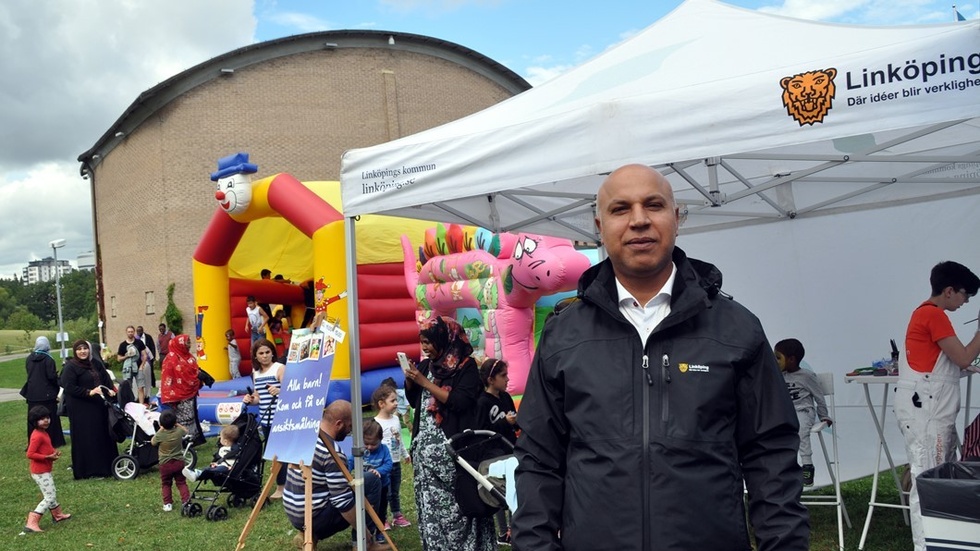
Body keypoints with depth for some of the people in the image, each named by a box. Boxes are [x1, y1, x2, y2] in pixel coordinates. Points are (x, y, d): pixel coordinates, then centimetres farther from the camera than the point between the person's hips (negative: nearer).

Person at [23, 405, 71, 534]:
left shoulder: (43, 433, 8)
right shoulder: (37, 436, -23)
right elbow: (30, 454, -27)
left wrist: (54, 452, 1)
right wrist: (48, 457, -27)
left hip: (44, 470, 10)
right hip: (41, 472, -10)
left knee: (52, 493, 26)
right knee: (49, 497, -9)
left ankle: (57, 514, 45)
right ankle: (31, 523, -10)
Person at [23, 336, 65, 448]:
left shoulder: (29, 358, 1)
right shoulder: (48, 359, -15)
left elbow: (29, 374, 12)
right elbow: (52, 376, -17)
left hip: (32, 394, 4)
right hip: (47, 394, -4)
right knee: (49, 418, 4)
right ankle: (53, 441, 8)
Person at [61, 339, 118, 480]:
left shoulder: (94, 364, 12)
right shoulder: (70, 367, -9)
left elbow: (106, 378, 19)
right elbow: (69, 387, -17)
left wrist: (110, 390, 0)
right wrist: (89, 392, -24)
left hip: (98, 406, 7)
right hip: (81, 409, -7)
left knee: (102, 436, 11)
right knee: (86, 439, -2)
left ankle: (105, 466, 21)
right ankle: (90, 470, 6)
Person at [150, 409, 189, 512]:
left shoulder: (160, 434, -17)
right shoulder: (179, 431, -9)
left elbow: (152, 442, 5)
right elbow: (186, 431, 16)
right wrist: (177, 425, 12)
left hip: (165, 464, -2)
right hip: (179, 462, 2)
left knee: (166, 484, 14)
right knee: (181, 483, 12)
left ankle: (168, 504, 12)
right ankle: (186, 501, 3)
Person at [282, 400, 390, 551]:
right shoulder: (333, 453, -21)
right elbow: (342, 502, -20)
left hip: (294, 512, 9)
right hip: (313, 515, -9)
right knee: (372, 481, -5)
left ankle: (310, 534, 10)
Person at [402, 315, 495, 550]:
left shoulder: (466, 366, -6)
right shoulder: (427, 365, 12)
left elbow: (458, 402, -17)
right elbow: (414, 401, 20)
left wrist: (424, 382, -13)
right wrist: (409, 379, 1)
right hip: (425, 446, 6)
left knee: (454, 504, -5)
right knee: (429, 504, 6)